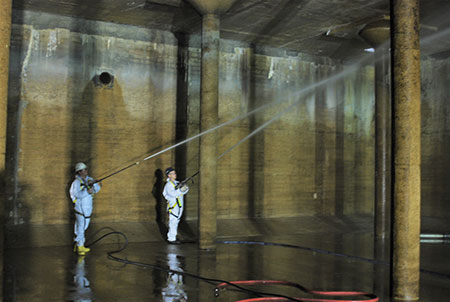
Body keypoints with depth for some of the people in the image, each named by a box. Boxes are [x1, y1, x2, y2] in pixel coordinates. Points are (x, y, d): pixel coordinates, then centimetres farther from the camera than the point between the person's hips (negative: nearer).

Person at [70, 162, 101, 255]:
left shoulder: (89, 179, 8)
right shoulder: (77, 182, -12)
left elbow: (97, 189, 1)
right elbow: (78, 194, -23)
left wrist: (93, 184, -17)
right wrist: (87, 191, -33)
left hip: (88, 207, 8)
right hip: (81, 208, -7)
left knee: (83, 226, 15)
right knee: (81, 227, -4)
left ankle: (78, 245, 27)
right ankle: (79, 247, 7)